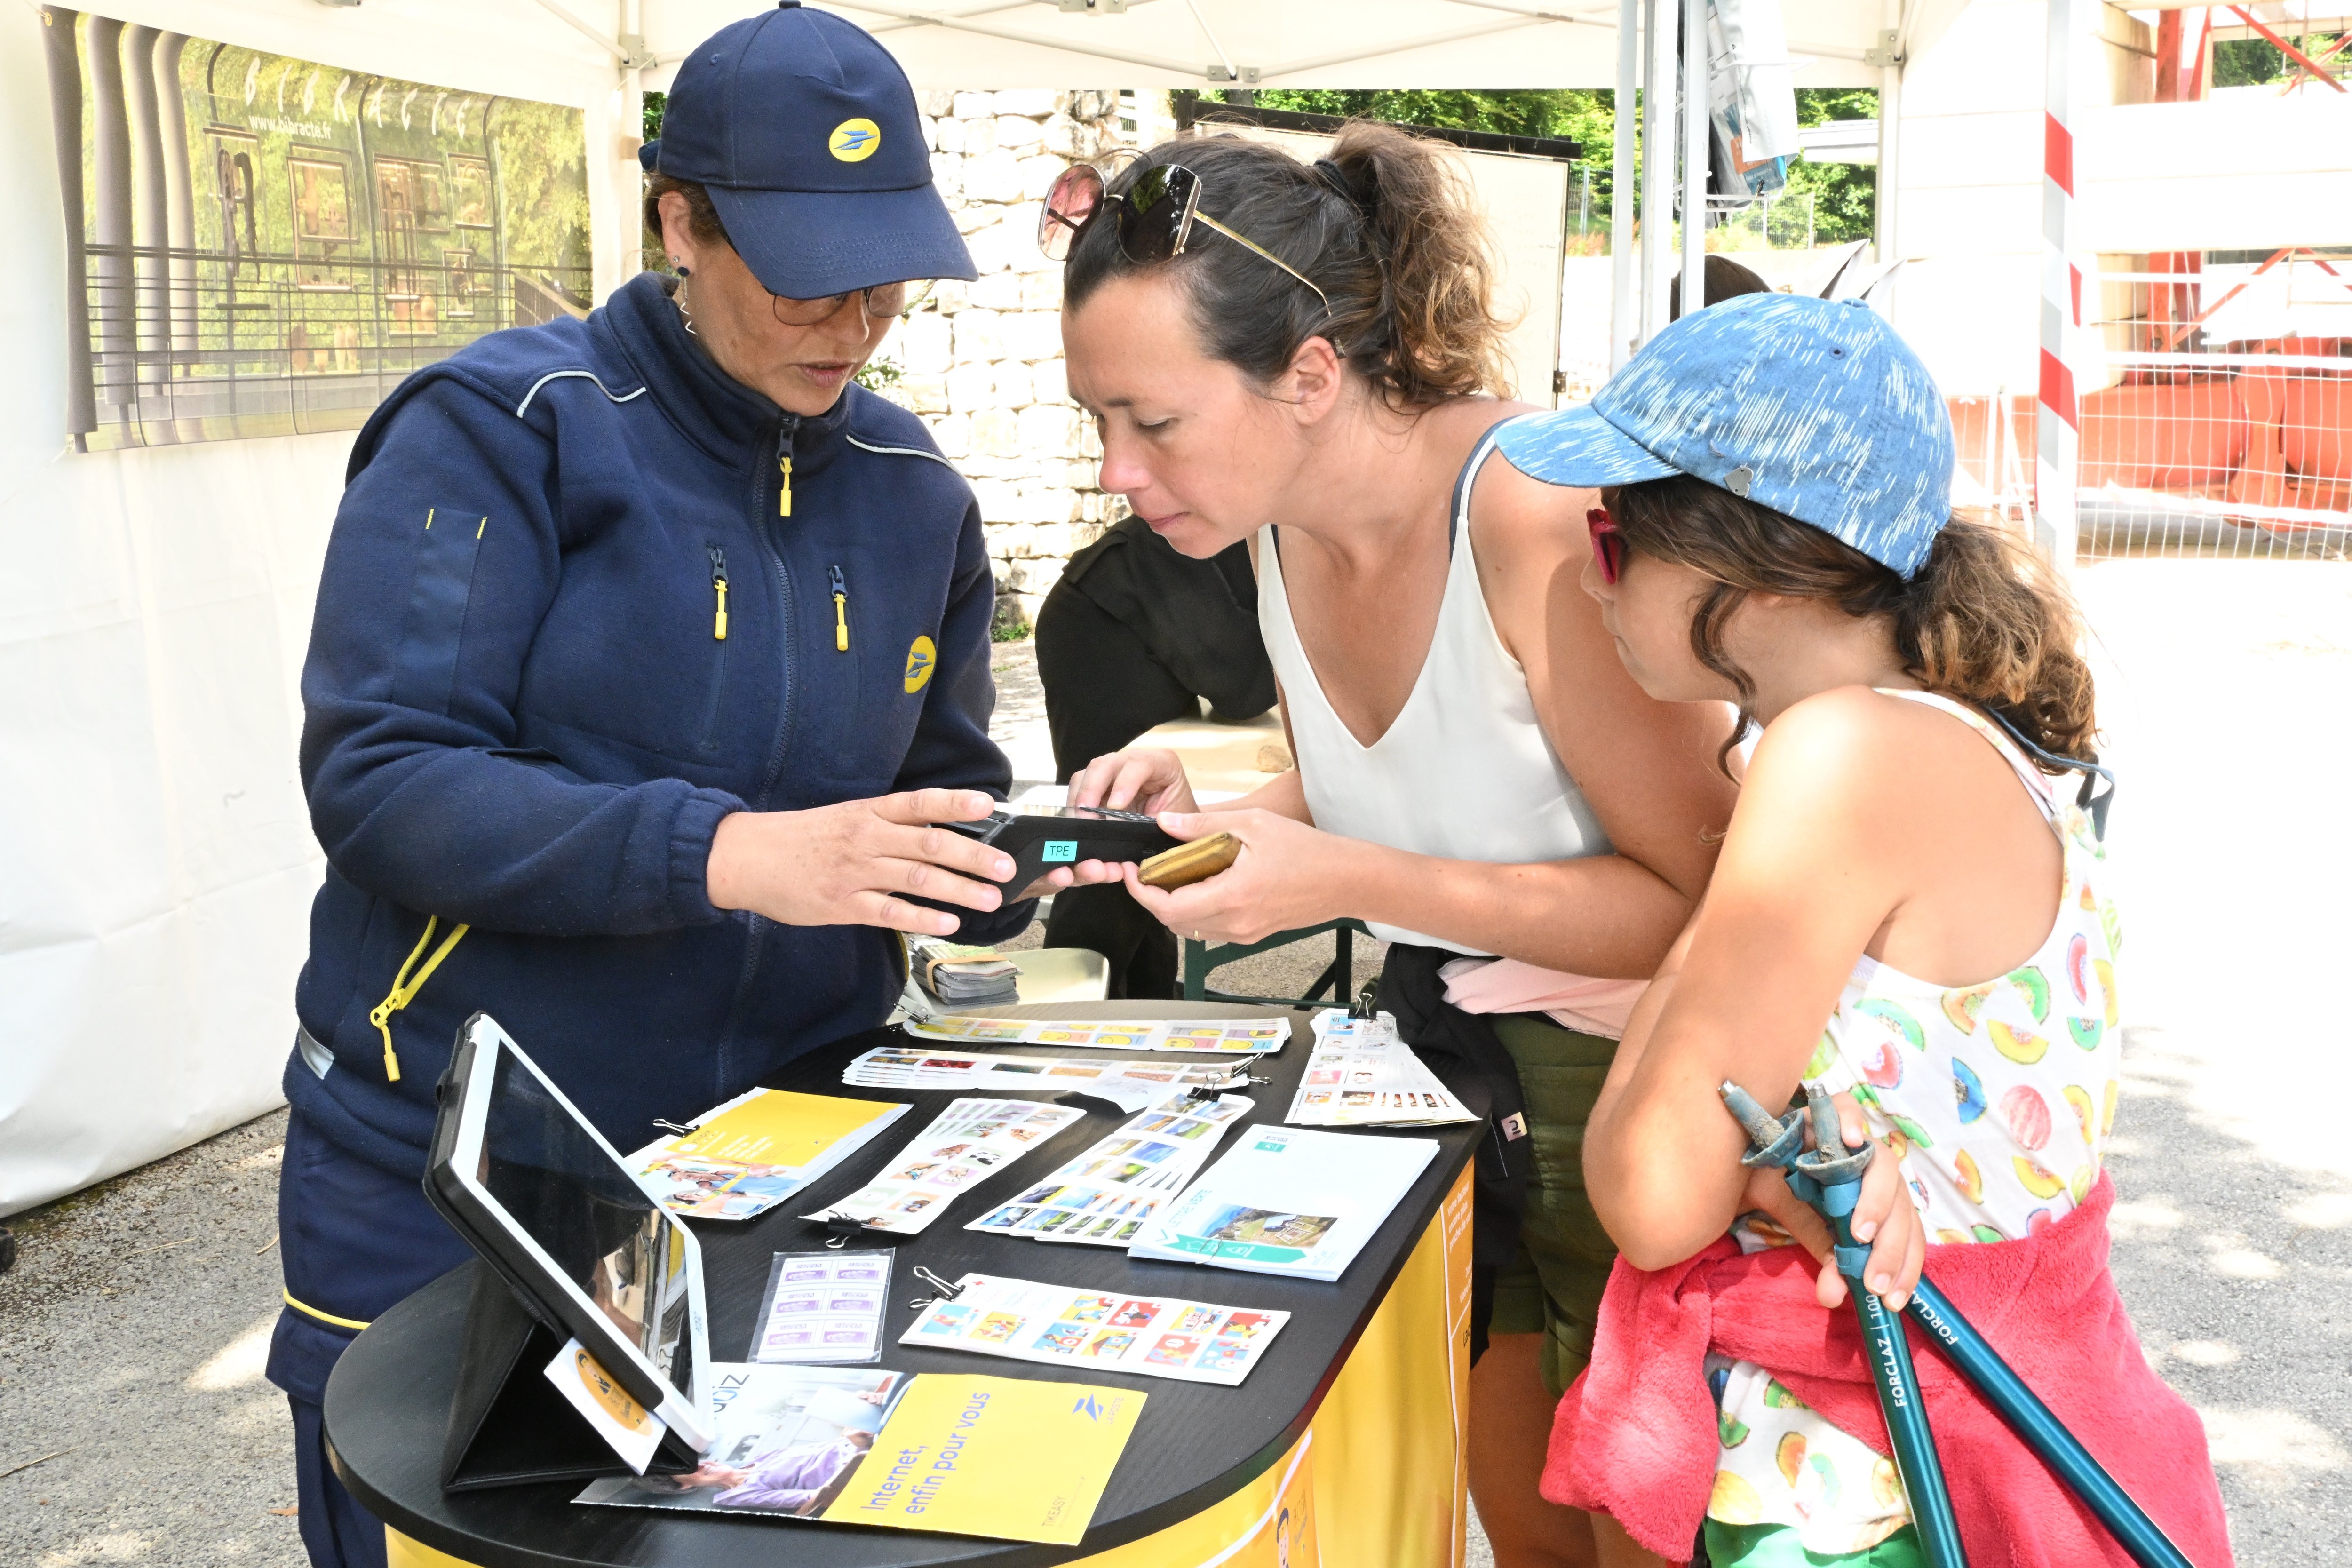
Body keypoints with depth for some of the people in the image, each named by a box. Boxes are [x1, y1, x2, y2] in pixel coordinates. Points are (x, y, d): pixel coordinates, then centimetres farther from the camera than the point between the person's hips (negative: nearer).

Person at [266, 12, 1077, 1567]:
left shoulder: (912, 491, 5)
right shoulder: (506, 430, -10)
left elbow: (941, 790, 12)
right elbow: (378, 782, -19)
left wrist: (1015, 863, -12)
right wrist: (727, 853, -30)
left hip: (783, 1173, 4)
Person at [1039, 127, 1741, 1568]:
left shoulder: (1535, 512, -28)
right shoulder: (1284, 525, -4)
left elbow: (1692, 896, -24)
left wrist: (1349, 881, -30)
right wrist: (1202, 812, -8)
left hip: (1621, 1086, -7)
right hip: (1442, 1071, 7)